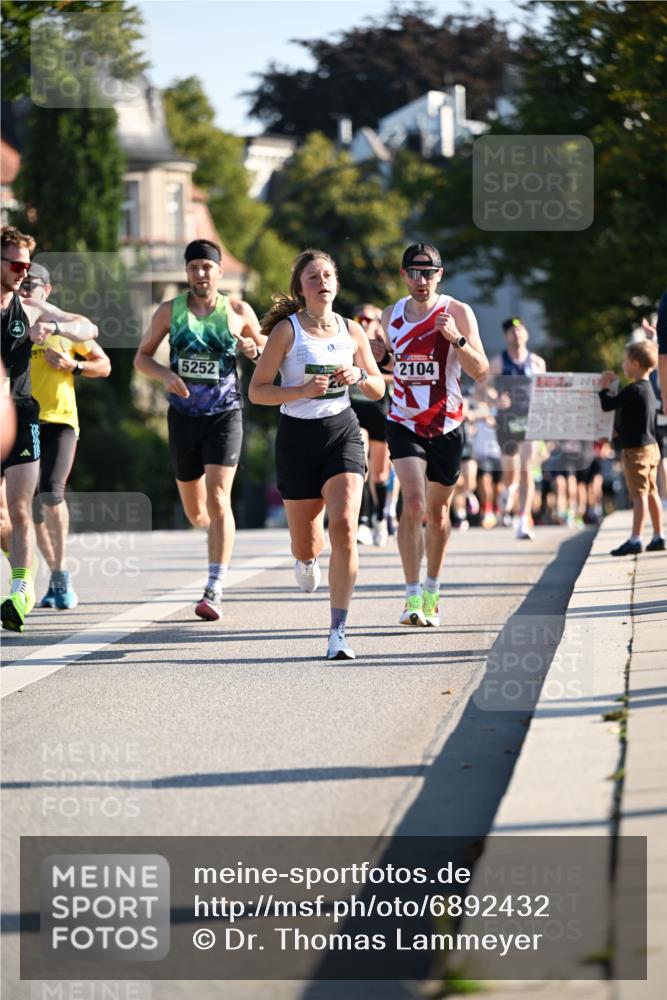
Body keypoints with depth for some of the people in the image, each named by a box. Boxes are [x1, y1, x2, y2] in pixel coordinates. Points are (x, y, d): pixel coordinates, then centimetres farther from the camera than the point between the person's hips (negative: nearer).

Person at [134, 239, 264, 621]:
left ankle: (215, 591, -21)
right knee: (195, 510, 11)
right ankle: (220, 534, 48)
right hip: (184, 415, 3)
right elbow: (142, 357, 8)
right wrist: (165, 374, -12)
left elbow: (268, 352, 12)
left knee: (218, 498, -18)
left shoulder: (239, 311, -1)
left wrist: (255, 349, -12)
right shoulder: (169, 311, 2)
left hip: (225, 415, -3)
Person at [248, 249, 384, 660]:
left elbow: (379, 390, 14)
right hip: (298, 436, -1)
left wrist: (359, 375, -8)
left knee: (344, 526, -20)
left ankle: (339, 631, -16)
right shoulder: (287, 330, -5)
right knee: (305, 544, 8)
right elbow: (257, 391, -6)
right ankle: (308, 558, 51)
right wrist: (304, 390, -19)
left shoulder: (352, 331, 4)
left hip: (343, 433, 1)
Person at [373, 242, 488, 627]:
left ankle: (432, 592, 29)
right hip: (405, 424, 1)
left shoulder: (458, 313, -7)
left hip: (446, 426, -1)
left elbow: (480, 371, -12)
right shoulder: (392, 316, 4)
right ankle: (413, 597, -16)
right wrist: (381, 358, -3)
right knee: (414, 505, -17)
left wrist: (457, 339, -28)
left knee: (438, 511, 11)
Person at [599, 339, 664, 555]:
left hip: (636, 450, -9)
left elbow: (607, 405, -17)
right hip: (651, 447, 9)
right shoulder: (648, 389, 12)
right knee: (651, 493, 13)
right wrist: (620, 431, 28)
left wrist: (604, 386, -1)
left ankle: (635, 540, -12)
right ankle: (658, 537, 18)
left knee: (639, 494, -10)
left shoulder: (633, 390, -19)